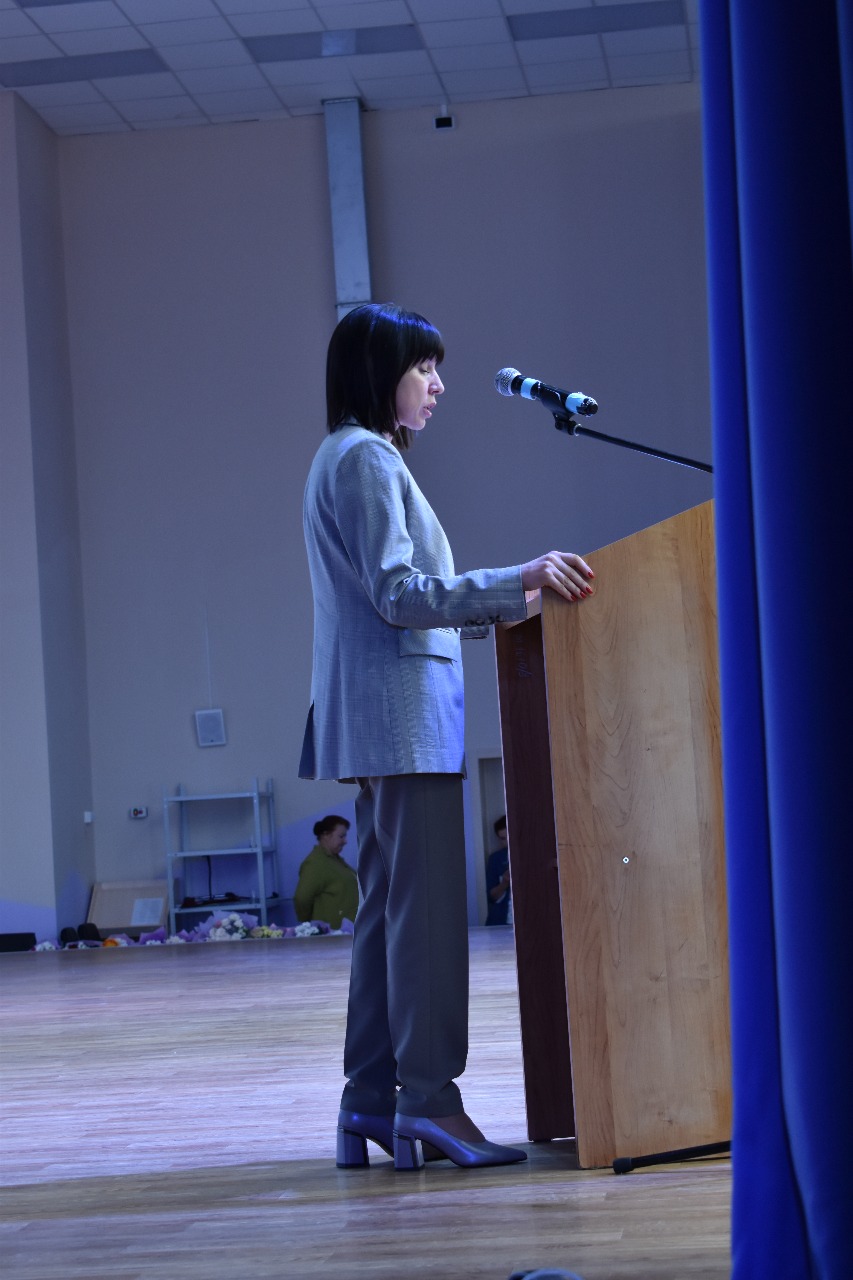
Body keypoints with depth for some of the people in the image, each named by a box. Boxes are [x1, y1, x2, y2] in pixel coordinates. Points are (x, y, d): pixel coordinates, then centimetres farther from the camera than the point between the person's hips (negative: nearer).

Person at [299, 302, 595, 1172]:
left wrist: (506, 601, 24)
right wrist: (517, 581, -23)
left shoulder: (352, 460, 23)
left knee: (389, 906, 9)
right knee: (427, 904, -11)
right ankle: (428, 1099, -12)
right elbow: (398, 593, -17)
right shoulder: (366, 459, -8)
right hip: (402, 712, -10)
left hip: (378, 720, 10)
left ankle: (371, 1102, 10)